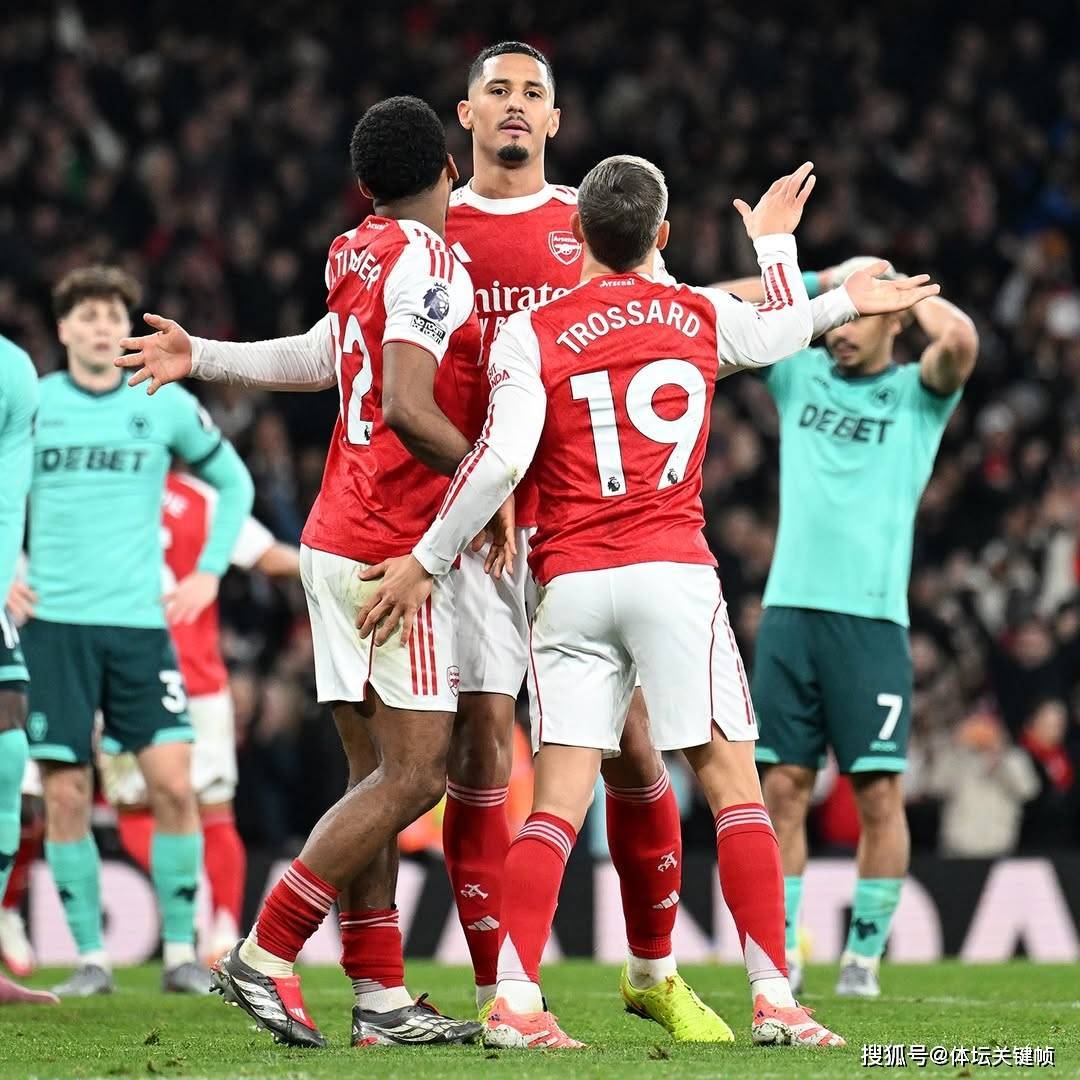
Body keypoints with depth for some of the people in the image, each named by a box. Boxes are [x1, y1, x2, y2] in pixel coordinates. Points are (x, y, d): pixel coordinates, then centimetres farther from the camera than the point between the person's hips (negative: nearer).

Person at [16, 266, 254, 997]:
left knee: (173, 781, -9)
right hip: (54, 625, 0)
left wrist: (208, 571, 10)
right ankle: (91, 957, 6)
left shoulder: (166, 407, 5)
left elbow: (234, 483, 18)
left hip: (139, 621, 0)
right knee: (66, 794, -2)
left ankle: (180, 950, 0)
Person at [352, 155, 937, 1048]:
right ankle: (775, 999, -1)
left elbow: (503, 458, -11)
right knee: (733, 782, 4)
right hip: (675, 572, 0)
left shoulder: (533, 335, 0)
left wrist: (426, 562, -2)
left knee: (559, 800, 0)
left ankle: (515, 1002, -9)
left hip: (571, 584, 0)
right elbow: (786, 331, 32)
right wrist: (773, 241, 50)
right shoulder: (705, 319, 9)